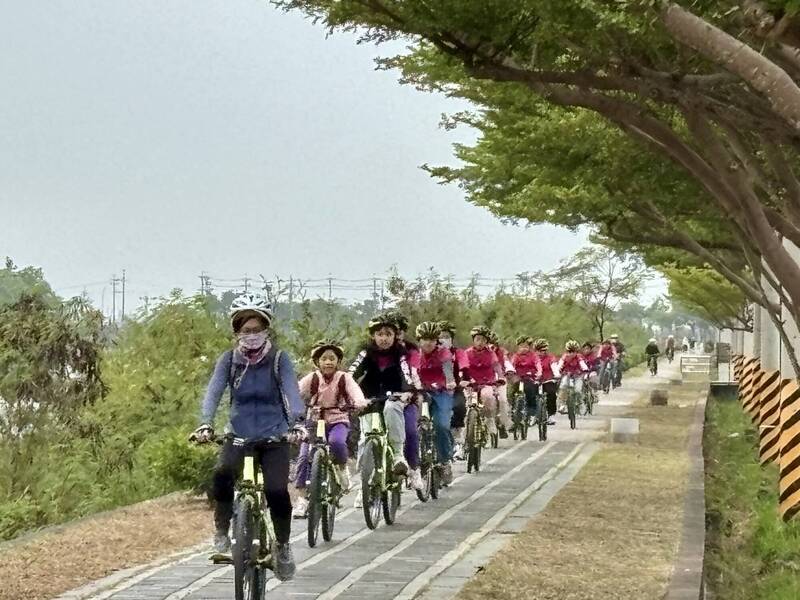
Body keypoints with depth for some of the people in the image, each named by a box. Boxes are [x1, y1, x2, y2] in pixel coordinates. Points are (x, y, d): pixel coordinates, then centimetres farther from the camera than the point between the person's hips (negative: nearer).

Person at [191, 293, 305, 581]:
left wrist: (297, 424, -37)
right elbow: (214, 391, -13)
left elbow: (291, 392, -18)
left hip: (274, 438, -1)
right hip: (239, 435, 1)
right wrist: (205, 424, -32)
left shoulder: (279, 359, -5)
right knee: (222, 473, -29)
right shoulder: (229, 359, -1)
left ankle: (283, 545, 7)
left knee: (277, 491, -20)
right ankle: (222, 530, -6)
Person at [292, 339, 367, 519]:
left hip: (338, 421, -1)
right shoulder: (312, 378, -2)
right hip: (314, 422, 2)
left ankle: (342, 468, -3)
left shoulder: (344, 378, -4)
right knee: (304, 456, -16)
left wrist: (358, 403, -44)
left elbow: (356, 393, -21)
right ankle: (301, 499, -10)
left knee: (336, 441, -34)